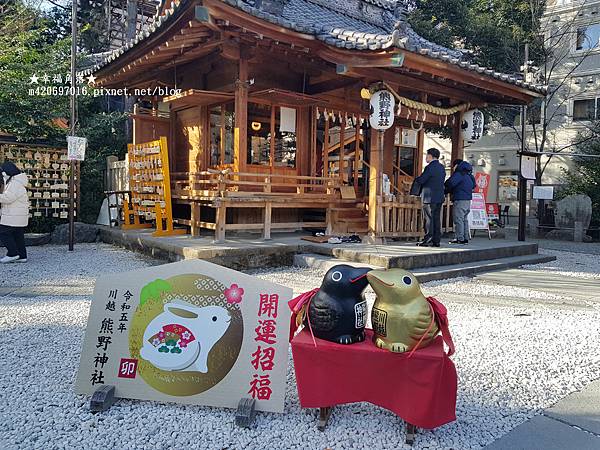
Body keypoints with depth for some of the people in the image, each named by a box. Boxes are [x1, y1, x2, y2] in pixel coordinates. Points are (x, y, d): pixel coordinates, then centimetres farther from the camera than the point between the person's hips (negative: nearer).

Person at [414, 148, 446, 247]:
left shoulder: (430, 167, -14)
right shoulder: (442, 167, 12)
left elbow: (420, 180, -17)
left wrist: (416, 179, 5)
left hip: (430, 198, -8)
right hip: (440, 197, 8)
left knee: (429, 218, -3)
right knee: (437, 218, 10)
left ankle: (427, 240, 0)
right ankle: (436, 241, 13)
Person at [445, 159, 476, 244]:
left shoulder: (459, 173, -11)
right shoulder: (469, 175, 17)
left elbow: (450, 183, -24)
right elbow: (473, 185, 26)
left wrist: (446, 191, -5)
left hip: (460, 199, -9)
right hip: (468, 199, 9)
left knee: (458, 219, -6)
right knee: (465, 219, 13)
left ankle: (460, 238, -6)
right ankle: (466, 238, 15)